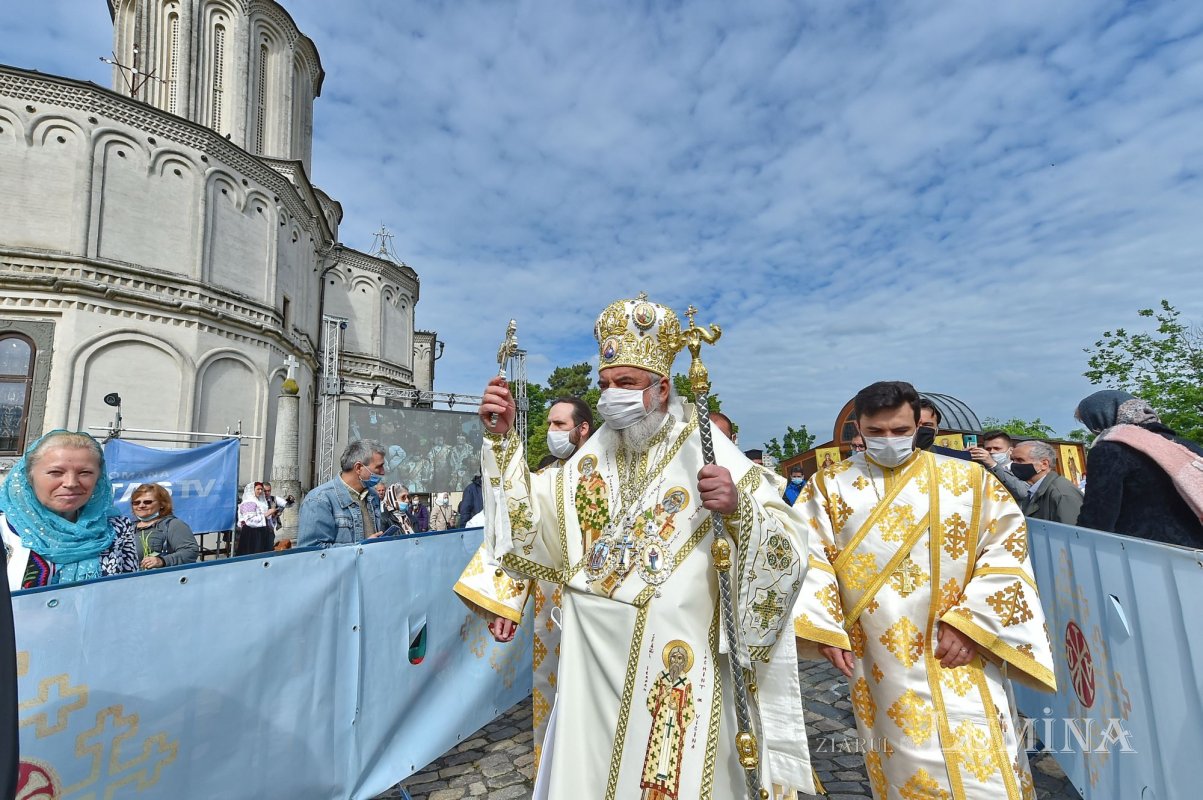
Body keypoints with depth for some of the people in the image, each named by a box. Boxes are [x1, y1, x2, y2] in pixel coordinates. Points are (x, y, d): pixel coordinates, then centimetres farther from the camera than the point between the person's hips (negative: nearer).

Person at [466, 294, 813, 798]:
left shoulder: (708, 454, -11)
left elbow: (788, 551, -13)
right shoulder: (591, 460, 3)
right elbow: (529, 525, 1)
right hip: (594, 664, 5)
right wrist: (503, 440, -6)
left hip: (674, 665, -4)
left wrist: (739, 509, -34)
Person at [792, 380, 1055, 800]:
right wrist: (826, 629, -13)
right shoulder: (828, 486, 0)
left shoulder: (969, 479, 3)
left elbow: (1006, 551, -1)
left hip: (959, 653, 1)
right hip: (882, 662, 0)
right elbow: (808, 557, -4)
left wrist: (970, 622, -9)